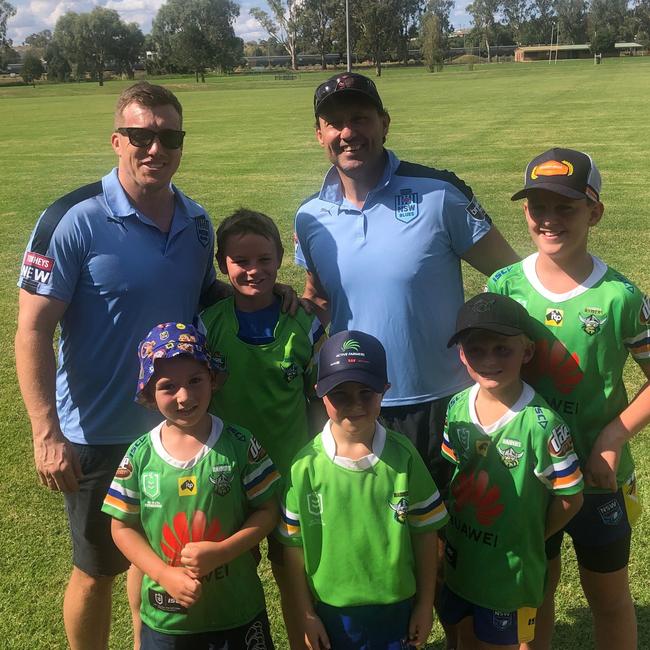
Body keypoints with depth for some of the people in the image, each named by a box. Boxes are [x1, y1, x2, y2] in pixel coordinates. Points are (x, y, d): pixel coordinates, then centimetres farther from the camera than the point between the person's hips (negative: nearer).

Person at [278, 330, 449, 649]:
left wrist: (425, 603, 2)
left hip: (397, 606, 0)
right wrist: (306, 615, 0)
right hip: (331, 609, 0)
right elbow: (294, 545, -5)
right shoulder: (306, 464, -13)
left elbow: (425, 532, -3)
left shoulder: (403, 456, -11)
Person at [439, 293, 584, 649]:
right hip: (457, 563, 5)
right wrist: (450, 534, 2)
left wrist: (527, 539, -4)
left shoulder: (540, 423, -23)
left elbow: (569, 497, -12)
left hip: (509, 572, -5)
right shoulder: (457, 408, -7)